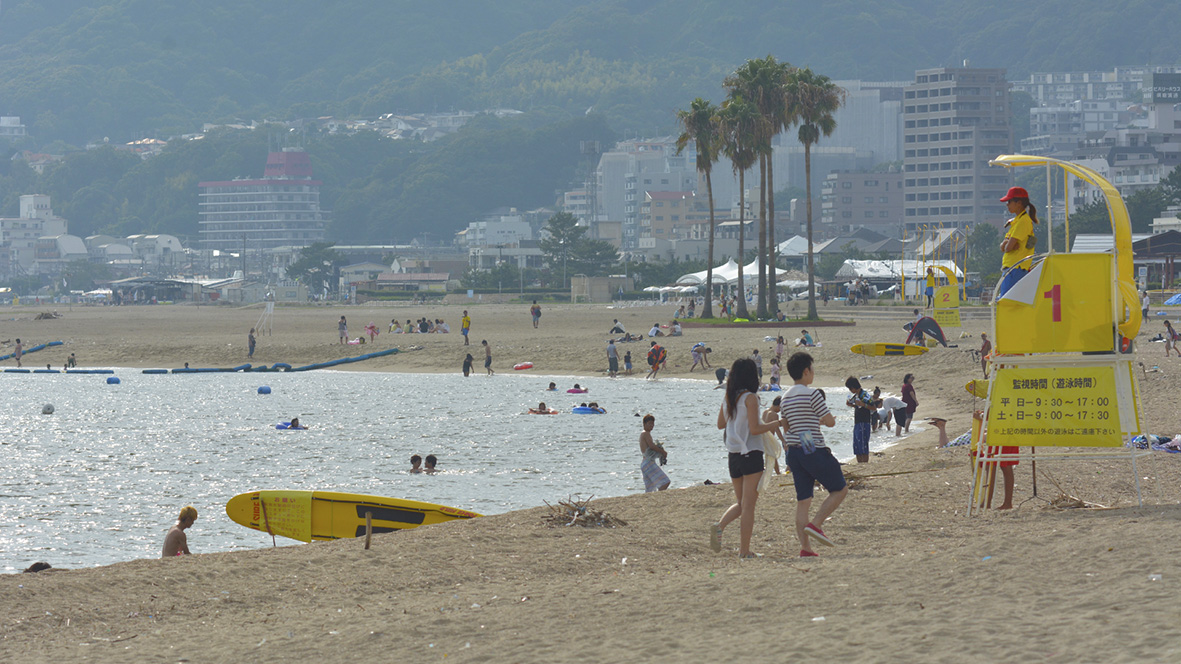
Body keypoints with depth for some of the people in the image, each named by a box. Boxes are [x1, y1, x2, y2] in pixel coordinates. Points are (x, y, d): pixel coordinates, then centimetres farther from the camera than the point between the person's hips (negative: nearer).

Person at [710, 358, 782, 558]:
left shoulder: (728, 398, 8)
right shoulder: (749, 398, -12)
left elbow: (721, 424, 18)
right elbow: (754, 428, -16)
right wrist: (775, 424, -4)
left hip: (733, 454, 6)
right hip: (751, 452, -6)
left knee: (741, 503, 18)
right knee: (748, 505, -1)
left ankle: (720, 525, -8)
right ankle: (744, 550, -2)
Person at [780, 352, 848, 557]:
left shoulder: (785, 398, 12)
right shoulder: (812, 394, -12)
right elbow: (830, 422, -9)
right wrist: (827, 419, 13)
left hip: (794, 451, 8)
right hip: (814, 450, -8)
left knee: (803, 499, 6)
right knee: (840, 490, 5)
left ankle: (805, 547, 2)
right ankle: (815, 524, -9)